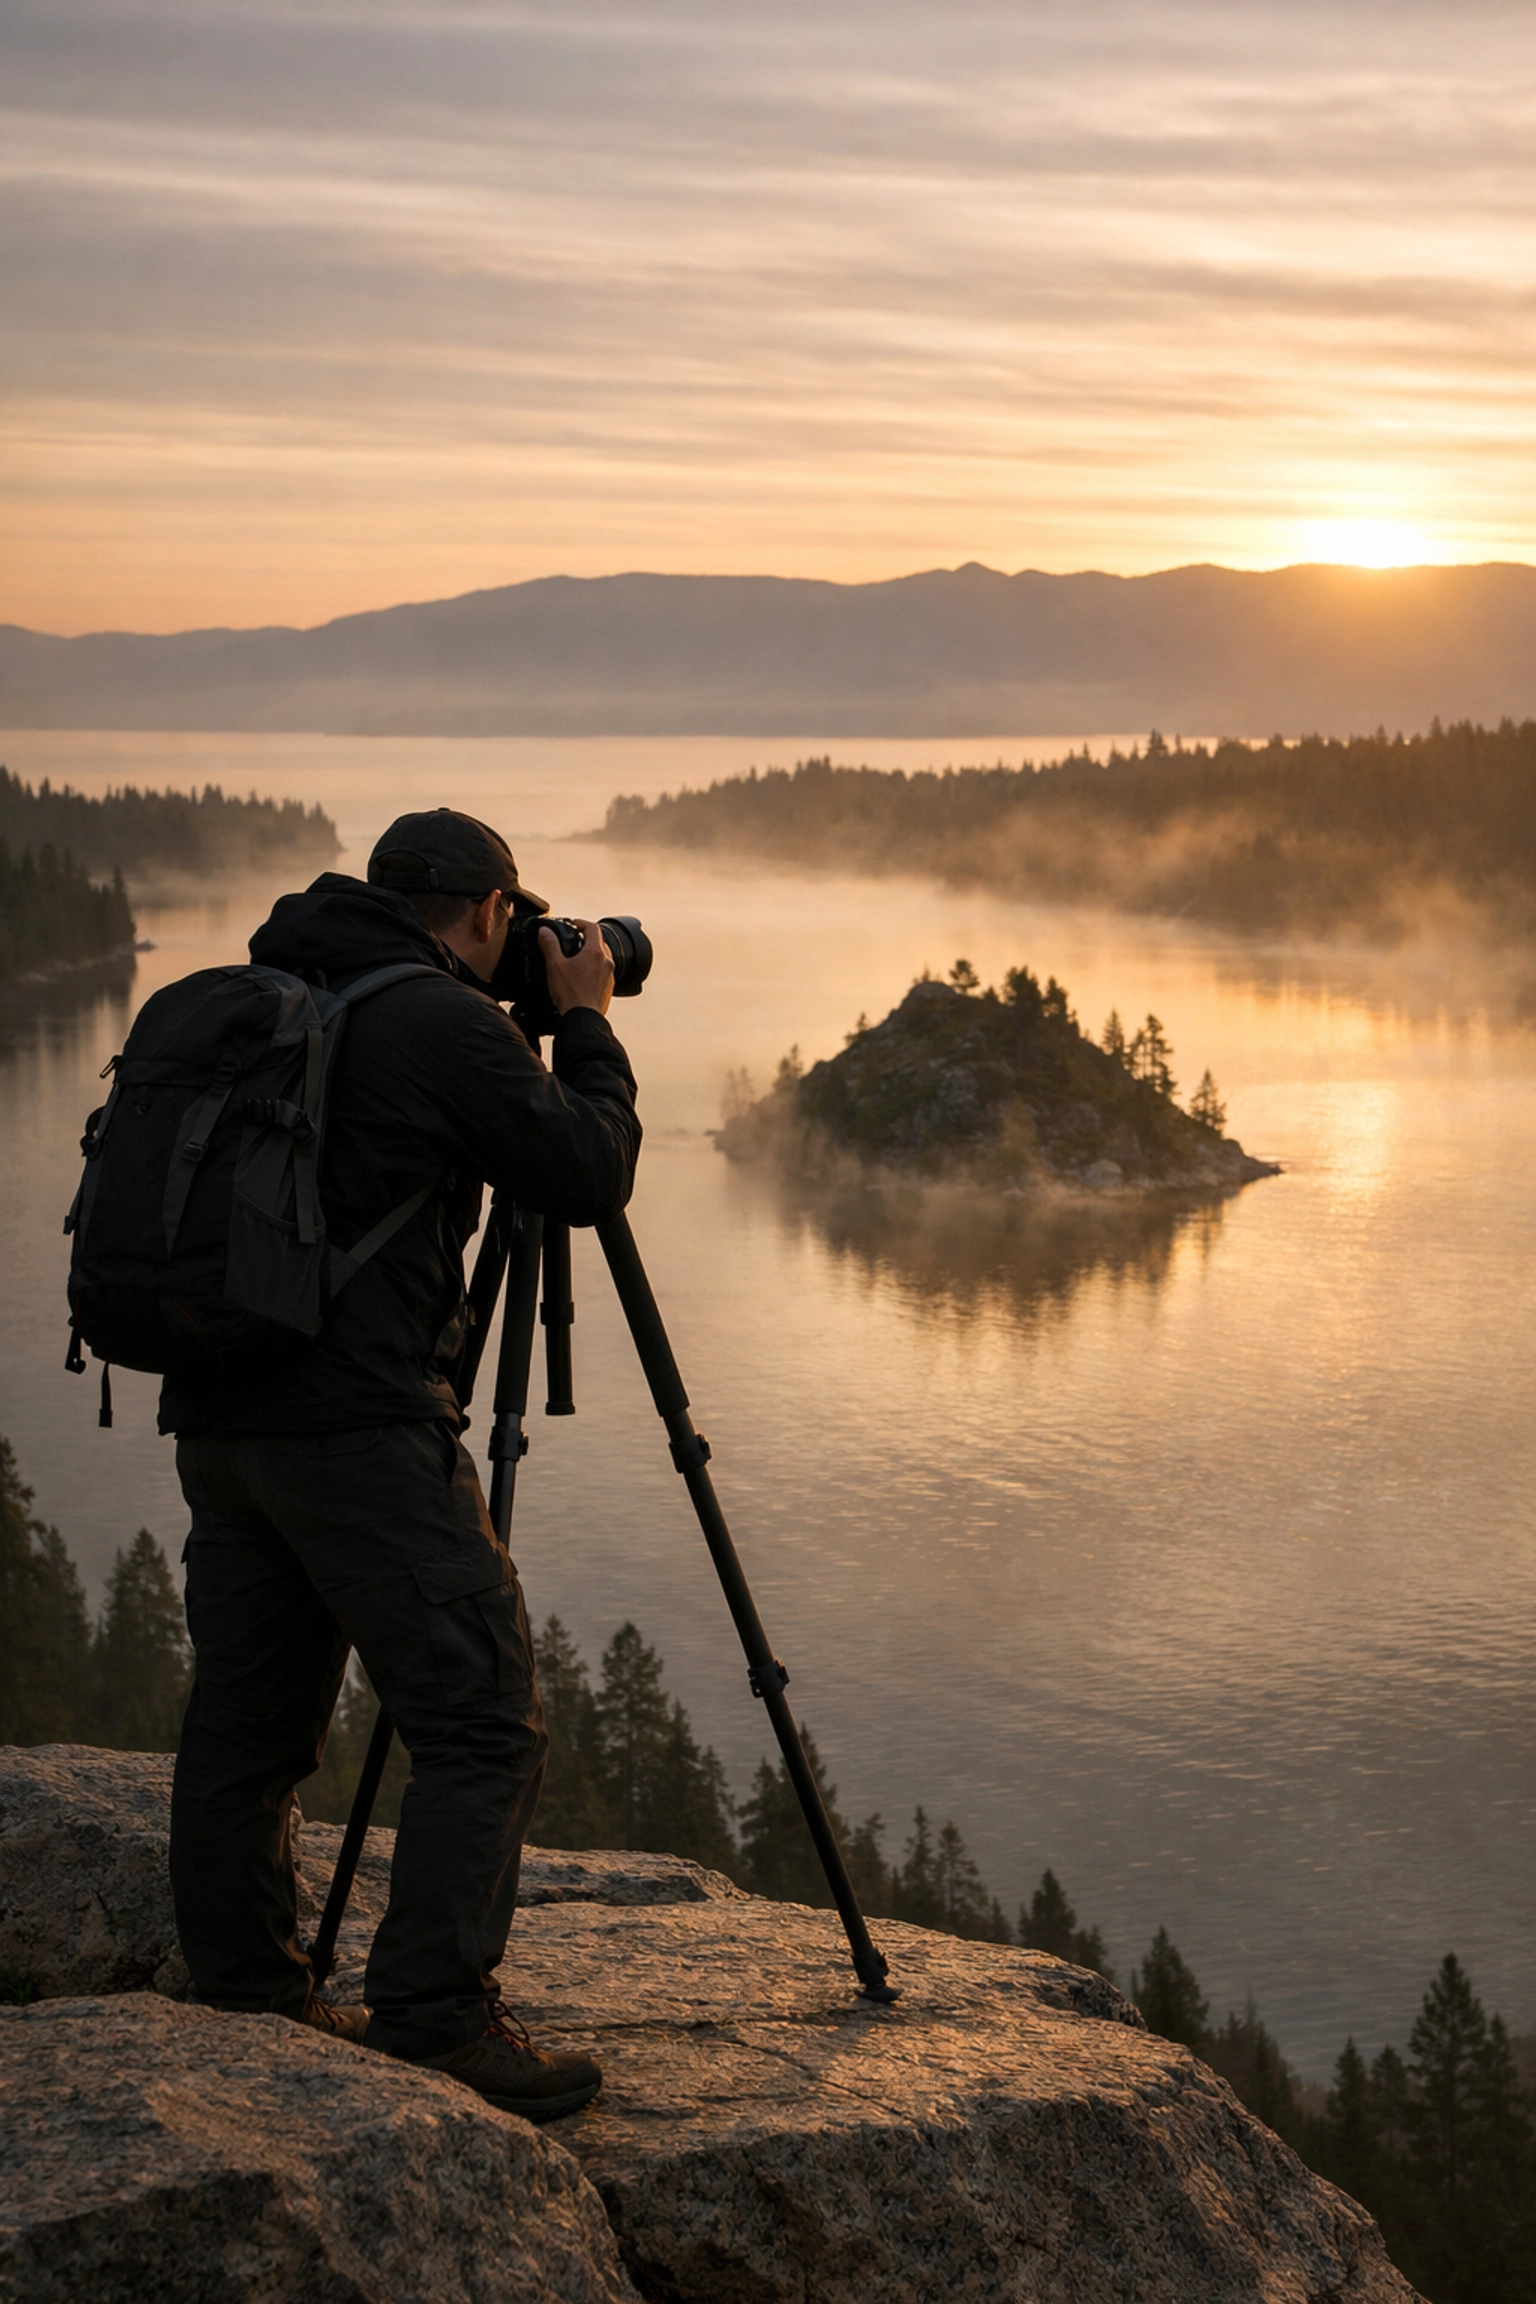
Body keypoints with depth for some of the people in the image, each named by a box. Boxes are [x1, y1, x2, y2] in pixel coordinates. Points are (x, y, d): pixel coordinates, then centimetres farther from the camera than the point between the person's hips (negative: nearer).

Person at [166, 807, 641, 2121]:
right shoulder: (445, 1024, -8)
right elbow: (590, 1177, -2)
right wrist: (586, 1025, 12)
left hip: (216, 1412, 9)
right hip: (358, 1423, -9)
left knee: (248, 1727, 14)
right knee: (483, 1723, -4)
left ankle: (249, 2008, 22)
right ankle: (436, 2022, -7)